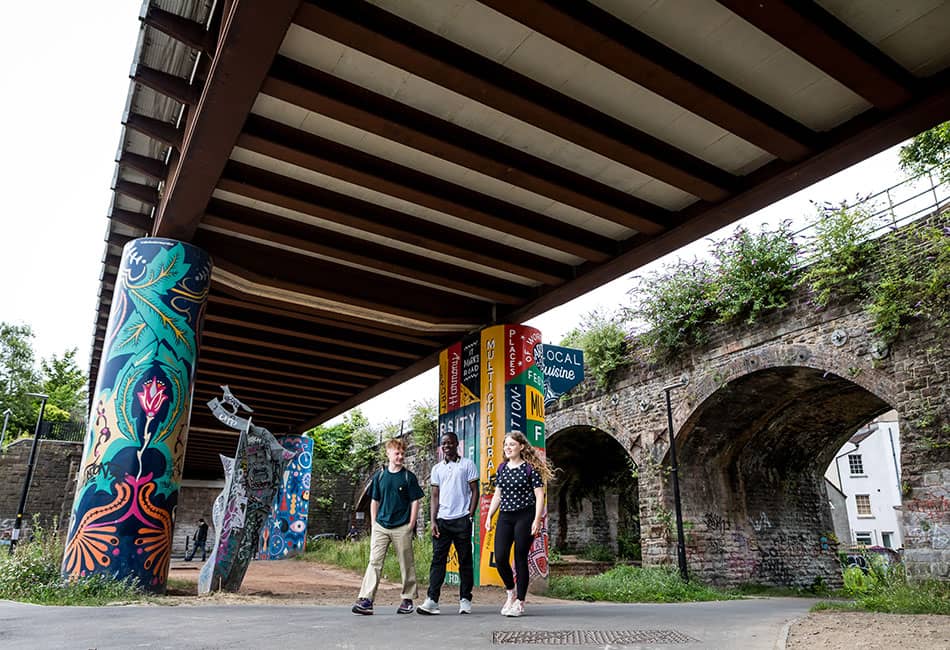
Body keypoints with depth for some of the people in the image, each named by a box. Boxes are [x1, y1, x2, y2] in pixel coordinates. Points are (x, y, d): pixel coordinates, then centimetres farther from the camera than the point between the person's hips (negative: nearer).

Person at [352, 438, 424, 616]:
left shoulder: (409, 477, 0)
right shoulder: (379, 476, 7)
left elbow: (415, 501, 0)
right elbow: (374, 501, 14)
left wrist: (410, 526, -5)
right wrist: (374, 524, 7)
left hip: (402, 528, -2)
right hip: (381, 526, 2)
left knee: (406, 564, 6)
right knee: (374, 562, -4)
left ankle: (408, 599, 19)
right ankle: (366, 599, -5)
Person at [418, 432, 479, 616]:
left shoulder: (467, 464, 3)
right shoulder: (437, 468, 12)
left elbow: (475, 491, 2)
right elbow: (435, 496, 11)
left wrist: (470, 516, -7)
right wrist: (433, 521, 1)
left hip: (461, 519, -2)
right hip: (442, 520, 3)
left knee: (465, 560, 4)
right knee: (438, 559, -1)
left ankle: (465, 600, 12)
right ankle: (432, 600, -2)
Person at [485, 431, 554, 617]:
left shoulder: (531, 468, -5)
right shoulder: (502, 468, 11)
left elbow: (539, 495, -7)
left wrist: (537, 520, -15)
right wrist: (489, 516, 11)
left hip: (524, 516, -5)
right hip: (505, 517, 5)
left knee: (520, 559, 0)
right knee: (500, 558, -2)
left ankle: (520, 602, 14)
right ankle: (511, 591, 24)